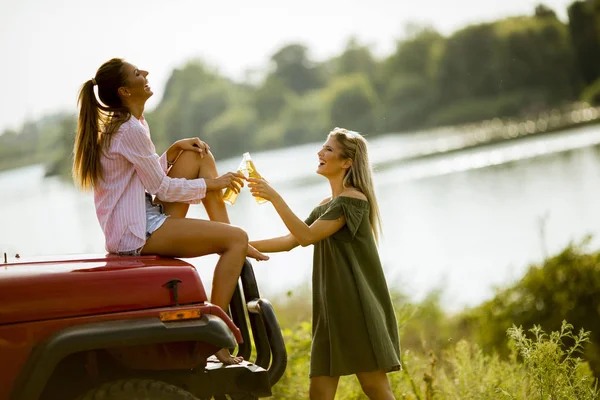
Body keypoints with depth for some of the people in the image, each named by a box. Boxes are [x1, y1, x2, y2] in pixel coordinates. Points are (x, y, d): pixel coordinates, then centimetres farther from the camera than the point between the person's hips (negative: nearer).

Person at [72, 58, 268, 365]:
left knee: (199, 155, 14)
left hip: (145, 218, 11)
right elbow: (161, 188, -15)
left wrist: (174, 149, 4)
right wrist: (212, 183, -3)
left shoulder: (115, 125, 15)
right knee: (237, 238, -17)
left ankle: (234, 248, 7)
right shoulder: (131, 130, -18)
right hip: (137, 233, -11)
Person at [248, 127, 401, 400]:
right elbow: (289, 241, 17)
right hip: (331, 306, 8)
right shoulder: (326, 206, 17)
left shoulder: (353, 199, -10)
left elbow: (306, 236, -19)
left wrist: (274, 197, -21)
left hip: (358, 305, -8)